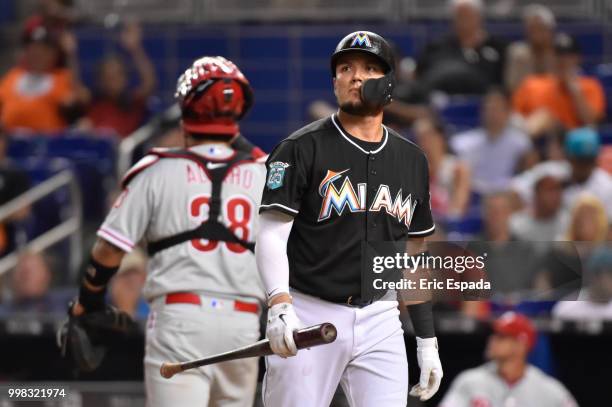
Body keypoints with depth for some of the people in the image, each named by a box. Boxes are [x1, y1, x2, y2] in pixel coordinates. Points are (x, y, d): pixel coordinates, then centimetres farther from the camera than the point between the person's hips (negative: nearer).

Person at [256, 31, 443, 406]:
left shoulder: (412, 160, 13)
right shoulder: (302, 149, -2)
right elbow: (271, 236, -9)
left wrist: (428, 341, 16)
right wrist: (279, 303, -26)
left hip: (380, 320, 4)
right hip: (308, 317, -4)